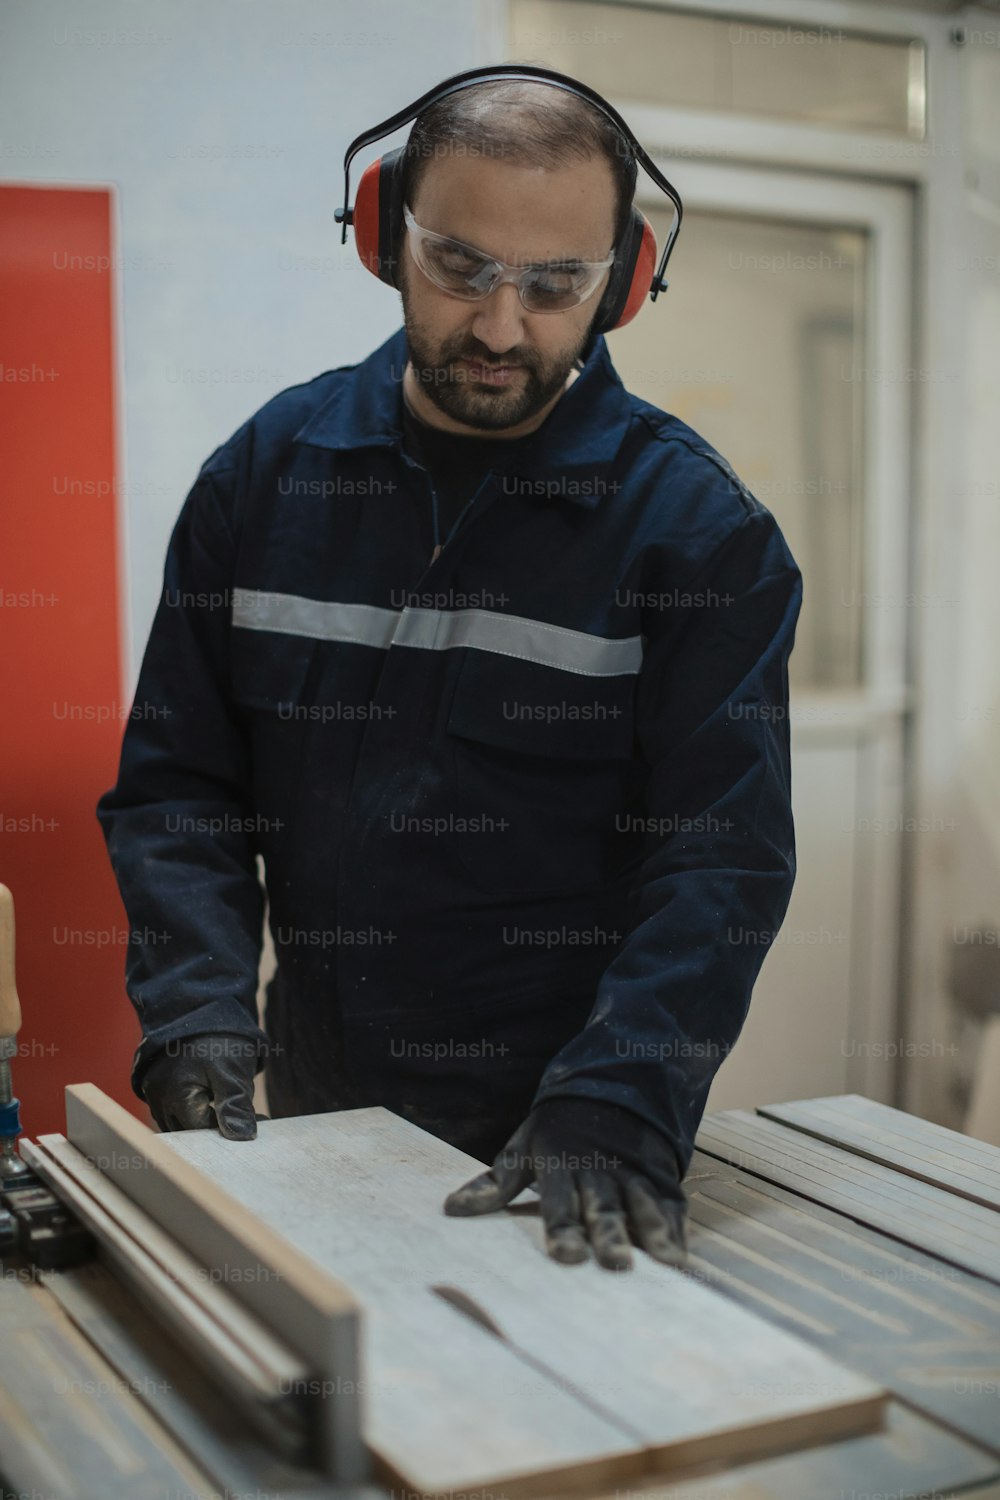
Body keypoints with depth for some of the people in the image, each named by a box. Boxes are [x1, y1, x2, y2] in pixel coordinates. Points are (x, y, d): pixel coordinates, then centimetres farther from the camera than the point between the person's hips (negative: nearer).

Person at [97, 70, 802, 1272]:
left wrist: (618, 1099, -27)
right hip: (319, 1111, 3)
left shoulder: (699, 525, -9)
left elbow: (722, 852, -14)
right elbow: (175, 781, 1)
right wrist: (195, 1006, -14)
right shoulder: (266, 473, 0)